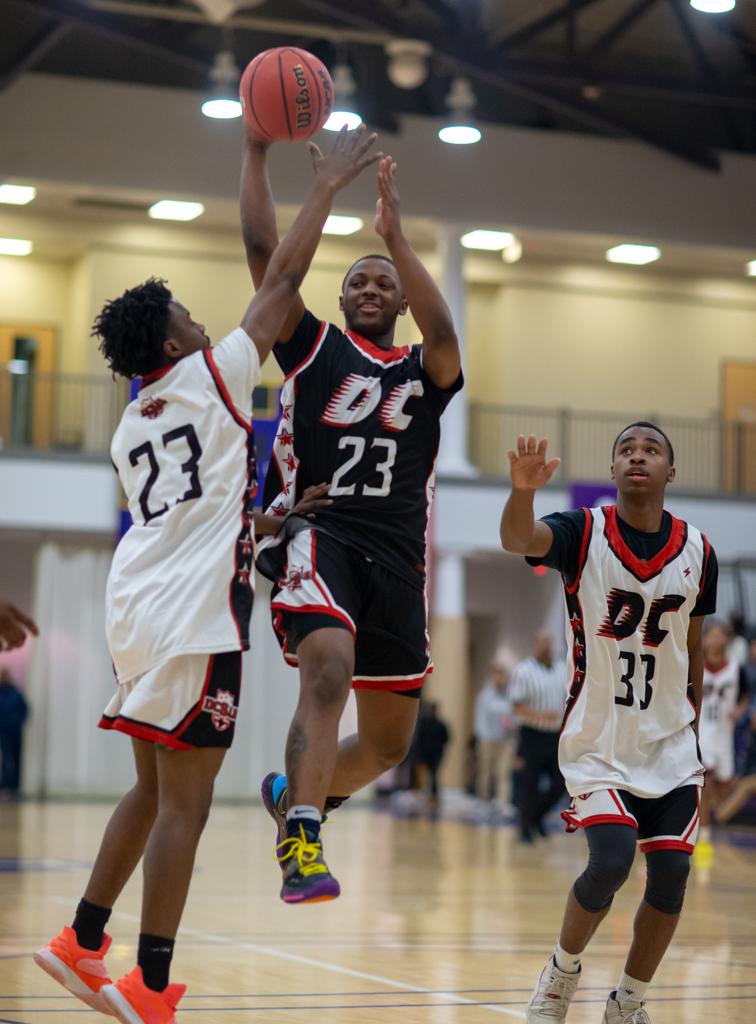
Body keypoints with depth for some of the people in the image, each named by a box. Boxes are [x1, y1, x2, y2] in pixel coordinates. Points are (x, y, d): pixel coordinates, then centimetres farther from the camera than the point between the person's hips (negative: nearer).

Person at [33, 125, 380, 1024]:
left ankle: (82, 943, 23)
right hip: (193, 620, -8)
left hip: (139, 612, 8)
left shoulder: (131, 425, 16)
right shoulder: (212, 376, -4)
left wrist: (256, 522, 34)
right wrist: (325, 186, 8)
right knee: (184, 804, -5)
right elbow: (283, 277, -1)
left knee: (155, 790, 19)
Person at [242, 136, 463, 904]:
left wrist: (394, 235, -17)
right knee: (329, 667, -33)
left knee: (388, 742, 10)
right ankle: (300, 843, -36)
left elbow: (444, 334, -11)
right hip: (317, 531, -4)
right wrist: (257, 154, -6)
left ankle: (293, 792, 38)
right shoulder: (313, 347, 11)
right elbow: (263, 251, 0)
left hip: (396, 552, 4)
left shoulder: (424, 372, 14)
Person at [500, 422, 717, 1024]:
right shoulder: (583, 533, -9)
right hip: (598, 742, -4)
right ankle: (562, 971, 9)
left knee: (671, 874, -3)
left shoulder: (698, 552, 1)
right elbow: (517, 539, -32)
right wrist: (523, 491, -53)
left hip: (671, 743, 4)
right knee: (612, 861, -19)